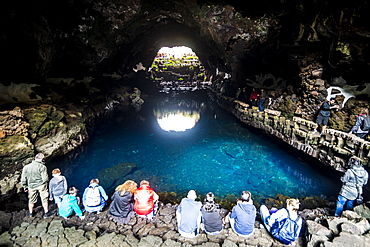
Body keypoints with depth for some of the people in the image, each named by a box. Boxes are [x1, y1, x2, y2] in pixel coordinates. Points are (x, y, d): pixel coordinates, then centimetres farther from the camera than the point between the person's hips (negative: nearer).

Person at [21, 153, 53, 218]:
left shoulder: (26, 167, -5)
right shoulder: (42, 167, -18)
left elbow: (23, 179, 0)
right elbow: (45, 178, -19)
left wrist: (25, 187, 13)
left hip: (31, 186, 4)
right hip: (41, 185, -4)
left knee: (31, 200, 23)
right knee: (44, 199, 11)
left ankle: (30, 213, 40)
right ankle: (46, 213, 19)